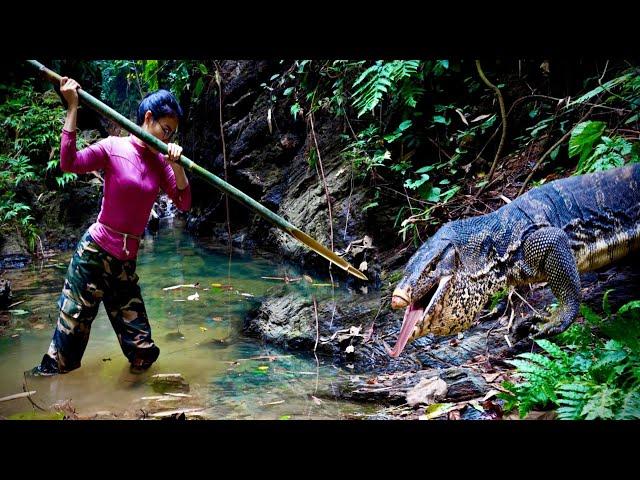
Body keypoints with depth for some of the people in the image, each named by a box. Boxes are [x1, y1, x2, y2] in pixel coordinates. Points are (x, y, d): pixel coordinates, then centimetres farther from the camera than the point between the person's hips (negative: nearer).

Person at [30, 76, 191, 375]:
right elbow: (69, 163, -19)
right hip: (94, 253, -5)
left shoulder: (160, 162, 7)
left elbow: (183, 203, 1)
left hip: (126, 262, 5)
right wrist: (72, 108, -18)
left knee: (142, 350, 5)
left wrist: (176, 165, -14)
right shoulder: (114, 148, -5)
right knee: (70, 331, -3)